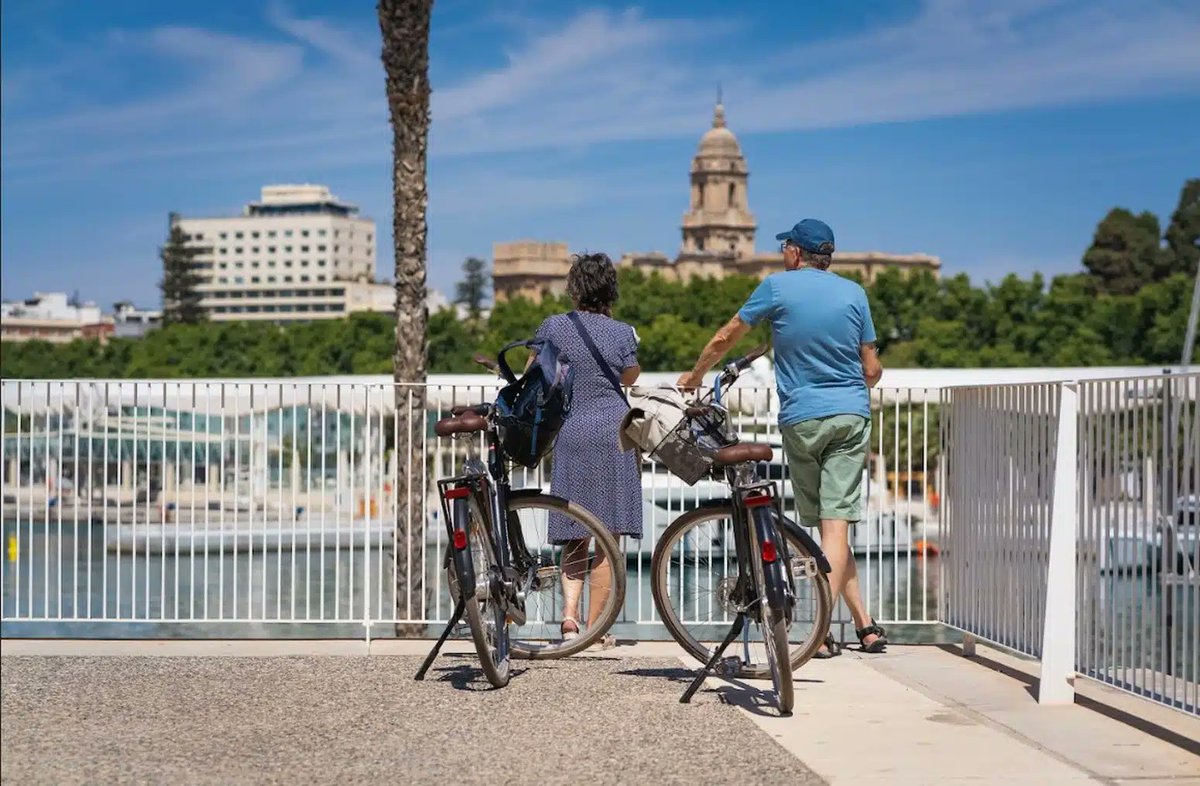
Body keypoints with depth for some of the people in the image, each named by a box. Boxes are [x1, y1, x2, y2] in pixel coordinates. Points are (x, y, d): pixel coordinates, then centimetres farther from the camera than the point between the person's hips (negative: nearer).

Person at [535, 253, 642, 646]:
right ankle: (595, 628, 3)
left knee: (575, 535, 11)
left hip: (568, 434, 2)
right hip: (613, 435, -2)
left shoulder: (553, 327, 2)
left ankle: (569, 614, -5)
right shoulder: (622, 333, -1)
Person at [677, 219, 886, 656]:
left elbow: (726, 337, 7)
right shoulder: (853, 293, 6)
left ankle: (863, 624, 9)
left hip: (801, 419, -1)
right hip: (852, 415, 1)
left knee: (821, 523, 8)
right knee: (837, 523, -4)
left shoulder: (777, 287, 0)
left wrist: (694, 375, 24)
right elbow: (872, 369, 7)